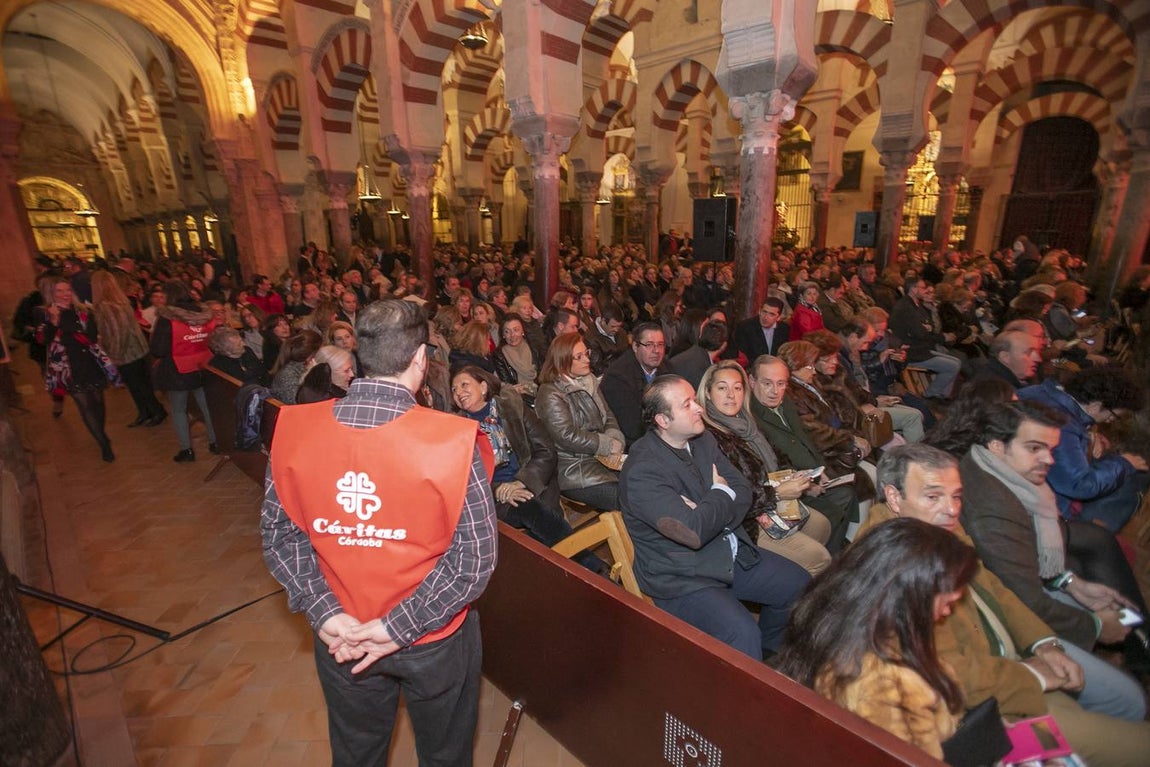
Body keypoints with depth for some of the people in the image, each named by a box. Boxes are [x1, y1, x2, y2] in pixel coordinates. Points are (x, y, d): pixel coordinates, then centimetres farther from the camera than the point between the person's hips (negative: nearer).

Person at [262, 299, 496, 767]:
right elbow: (475, 556, -23)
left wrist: (324, 613, -8)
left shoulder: (294, 429, -16)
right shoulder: (451, 439, -28)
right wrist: (400, 629, -16)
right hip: (435, 640, -2)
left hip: (340, 640, 3)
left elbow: (278, 532, -7)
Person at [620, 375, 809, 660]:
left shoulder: (703, 439, 1)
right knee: (743, 634, -27)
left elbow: (743, 489, 1)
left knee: (799, 584, 11)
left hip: (731, 554, 8)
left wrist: (707, 513, -19)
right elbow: (694, 532, -31)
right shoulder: (641, 470, -25)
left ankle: (769, 653, 35)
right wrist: (721, 493, -12)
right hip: (682, 578, -8)